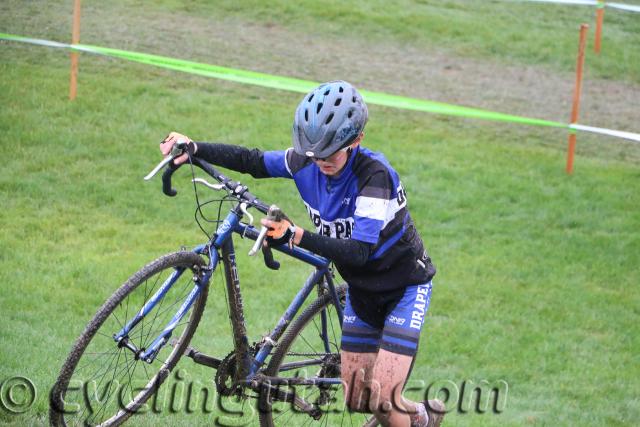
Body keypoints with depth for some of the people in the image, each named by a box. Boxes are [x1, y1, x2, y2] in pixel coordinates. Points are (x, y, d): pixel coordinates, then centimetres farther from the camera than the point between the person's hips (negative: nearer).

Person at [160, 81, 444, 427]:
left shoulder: (374, 174, -31)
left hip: (405, 289, -7)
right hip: (362, 291, 7)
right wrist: (193, 149, -14)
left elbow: (360, 252, -37)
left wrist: (296, 236, -45)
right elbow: (251, 161, -1)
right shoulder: (307, 163, -13)